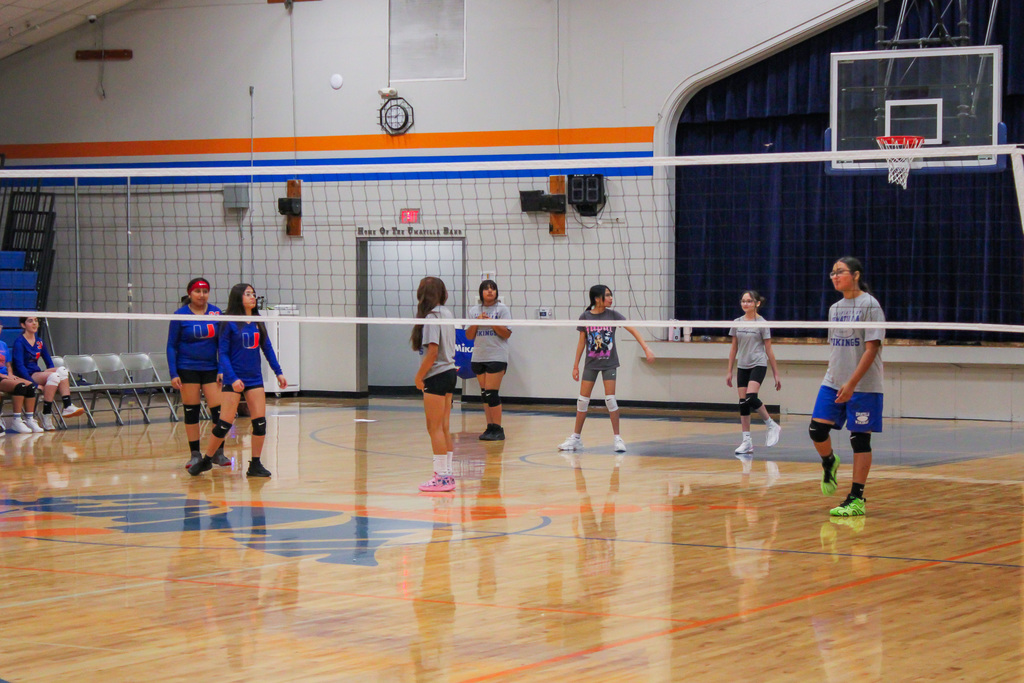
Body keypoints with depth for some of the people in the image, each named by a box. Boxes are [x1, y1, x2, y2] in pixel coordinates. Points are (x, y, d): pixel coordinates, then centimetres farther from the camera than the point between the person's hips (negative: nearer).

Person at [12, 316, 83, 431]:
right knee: (53, 376, -31)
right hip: (24, 378, -7)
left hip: (37, 374, 7)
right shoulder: (19, 342, -7)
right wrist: (35, 384, -24)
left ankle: (67, 407, -30)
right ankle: (46, 417, -32)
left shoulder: (39, 342, 15)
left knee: (62, 370, -20)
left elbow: (49, 363, 20)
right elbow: (19, 366, -16)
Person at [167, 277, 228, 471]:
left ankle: (218, 452, 8)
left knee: (219, 410, -5)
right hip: (188, 369, -2)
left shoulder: (216, 313, 2)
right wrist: (173, 373, -8)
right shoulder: (180, 315, -4)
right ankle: (195, 454, 13)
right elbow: (171, 346, -1)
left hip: (211, 368, 2)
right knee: (191, 411, 2)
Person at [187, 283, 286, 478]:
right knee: (225, 423, -4)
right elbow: (223, 353, -9)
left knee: (260, 421, -3)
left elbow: (267, 348, 14)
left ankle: (255, 465, 7)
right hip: (234, 379, -5)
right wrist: (232, 378, -18)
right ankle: (206, 460, 12)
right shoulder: (229, 323, -8)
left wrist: (278, 372, 11)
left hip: (254, 379, 5)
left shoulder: (258, 322, 6)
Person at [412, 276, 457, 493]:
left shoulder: (431, 318, -15)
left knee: (435, 428, -4)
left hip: (436, 377, -9)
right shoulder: (446, 314, 10)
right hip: (449, 372, 9)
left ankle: (442, 476, -4)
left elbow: (432, 352, -19)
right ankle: (447, 473, 16)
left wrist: (419, 376, -9)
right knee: (444, 428, 12)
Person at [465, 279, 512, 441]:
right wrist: (476, 322, -7)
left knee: (492, 393, -11)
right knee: (484, 393, 5)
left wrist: (491, 322, -16)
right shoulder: (474, 311, 12)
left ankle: (497, 429, -8)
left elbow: (507, 334, -7)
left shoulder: (502, 309, 0)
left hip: (497, 356, -5)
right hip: (479, 357, 5)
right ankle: (490, 427, 10)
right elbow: (469, 336, 9)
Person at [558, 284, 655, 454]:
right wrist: (576, 365, 5)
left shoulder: (613, 315, -6)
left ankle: (617, 438, 0)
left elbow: (632, 330, -9)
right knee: (583, 399, 2)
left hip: (609, 363, -1)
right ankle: (576, 438, 13)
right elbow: (582, 342, 4)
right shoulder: (585, 317, -4)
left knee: (610, 399, -8)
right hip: (591, 363, 1)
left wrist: (646, 348, -20)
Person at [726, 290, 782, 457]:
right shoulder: (737, 323, 8)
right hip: (742, 366, 5)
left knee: (751, 398, -24)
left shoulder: (762, 324, -3)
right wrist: (729, 371, 11)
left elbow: (769, 349, -1)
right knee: (743, 403, 1)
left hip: (758, 365, -5)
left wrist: (776, 374, -2)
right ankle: (747, 442, 5)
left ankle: (771, 425, -5)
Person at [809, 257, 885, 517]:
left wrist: (851, 383, -19)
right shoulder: (835, 308, 12)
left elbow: (871, 349, -14)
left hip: (863, 386, -6)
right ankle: (829, 463, 28)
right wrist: (832, 377, 13)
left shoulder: (870, 305, -8)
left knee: (859, 438, -2)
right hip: (832, 383, 6)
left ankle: (857, 499, 3)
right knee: (817, 430, -4)